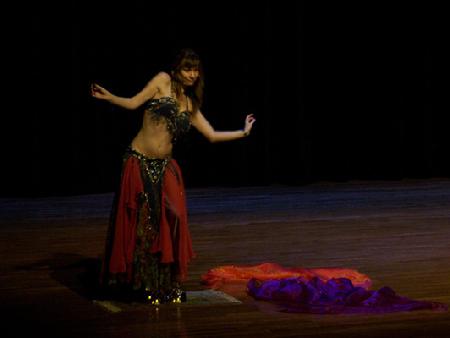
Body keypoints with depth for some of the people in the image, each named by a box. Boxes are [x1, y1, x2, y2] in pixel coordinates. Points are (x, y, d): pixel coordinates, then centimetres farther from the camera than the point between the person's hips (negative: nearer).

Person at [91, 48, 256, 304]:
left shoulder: (191, 105, 15)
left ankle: (167, 284, 9)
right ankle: (140, 283, 8)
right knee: (140, 224, -2)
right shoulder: (163, 81, 1)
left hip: (164, 168, 4)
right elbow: (133, 103, -7)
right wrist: (108, 97, -22)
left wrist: (243, 132, 21)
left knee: (169, 224, -2)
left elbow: (212, 135, 17)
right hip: (139, 163, -4)